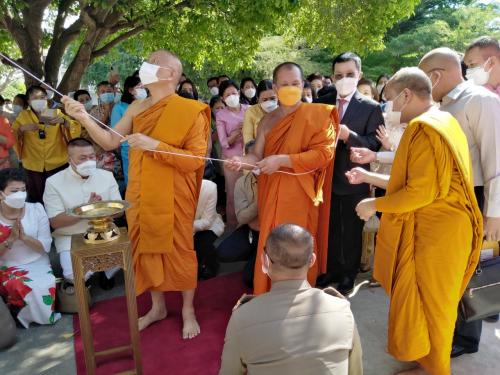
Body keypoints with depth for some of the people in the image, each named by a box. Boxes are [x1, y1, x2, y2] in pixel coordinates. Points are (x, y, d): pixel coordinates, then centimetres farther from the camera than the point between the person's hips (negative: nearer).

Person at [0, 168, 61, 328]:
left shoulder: (36, 209, -4)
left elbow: (46, 247, -6)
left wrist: (24, 237, -23)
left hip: (37, 266, 1)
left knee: (44, 286, -28)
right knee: (19, 286, -32)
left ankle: (24, 313, 0)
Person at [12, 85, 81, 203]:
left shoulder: (56, 113, 2)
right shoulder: (23, 116, 5)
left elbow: (76, 130, -8)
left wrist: (64, 121, -26)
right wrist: (22, 128, -17)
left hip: (57, 164, -1)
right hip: (33, 166, 1)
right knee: (36, 199, 12)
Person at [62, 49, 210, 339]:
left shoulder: (190, 111, -11)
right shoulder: (136, 109, 5)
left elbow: (194, 160, -17)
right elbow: (110, 142, 4)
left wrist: (154, 145, -24)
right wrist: (84, 118, -9)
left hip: (173, 196, -5)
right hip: (142, 195, 5)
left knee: (179, 250, 6)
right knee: (148, 248, 13)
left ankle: (188, 310, 26)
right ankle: (158, 307, 33)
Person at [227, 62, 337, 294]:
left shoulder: (317, 114, -3)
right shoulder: (267, 121, 12)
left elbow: (323, 153, -13)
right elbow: (257, 155, 5)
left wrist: (282, 160, -19)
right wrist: (242, 161, -18)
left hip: (299, 196, -4)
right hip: (271, 195, 4)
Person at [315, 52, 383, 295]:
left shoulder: (371, 107, -5)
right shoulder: (322, 103, 5)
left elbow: (374, 143, -12)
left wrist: (348, 135, -26)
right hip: (327, 177, 3)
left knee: (352, 230, 11)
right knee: (329, 228, 15)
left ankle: (349, 275, 28)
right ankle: (332, 270, 33)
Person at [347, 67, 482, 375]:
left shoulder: (423, 128, -20)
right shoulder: (443, 121, 12)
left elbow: (421, 192, -25)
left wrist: (375, 204, -13)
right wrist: (369, 177, 17)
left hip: (433, 231, -10)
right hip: (436, 227, 10)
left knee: (427, 301, 7)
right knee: (428, 300, 22)